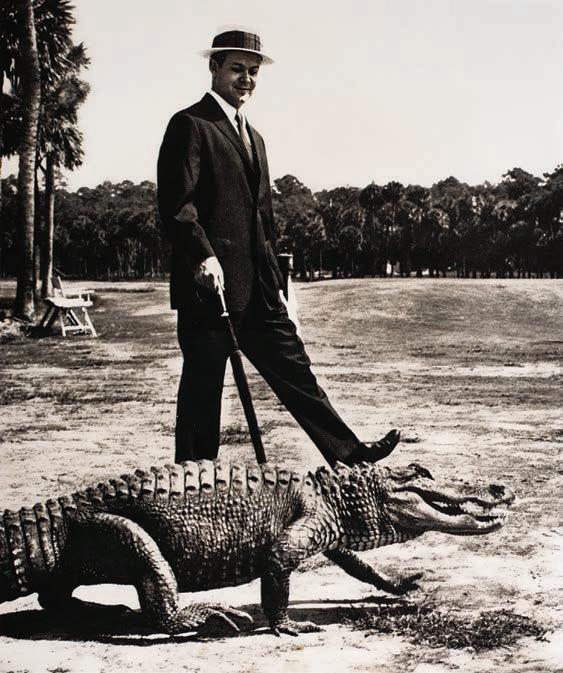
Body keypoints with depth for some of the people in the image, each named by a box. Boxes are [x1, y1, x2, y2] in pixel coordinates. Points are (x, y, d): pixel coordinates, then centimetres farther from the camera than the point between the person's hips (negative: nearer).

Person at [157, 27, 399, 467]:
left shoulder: (253, 137, 23)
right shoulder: (190, 125, -5)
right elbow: (175, 201, -16)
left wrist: (273, 278, 20)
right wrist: (203, 255, -28)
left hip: (256, 287, 8)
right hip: (208, 284, -8)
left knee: (291, 365, 7)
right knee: (203, 385, -1)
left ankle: (348, 454, 9)